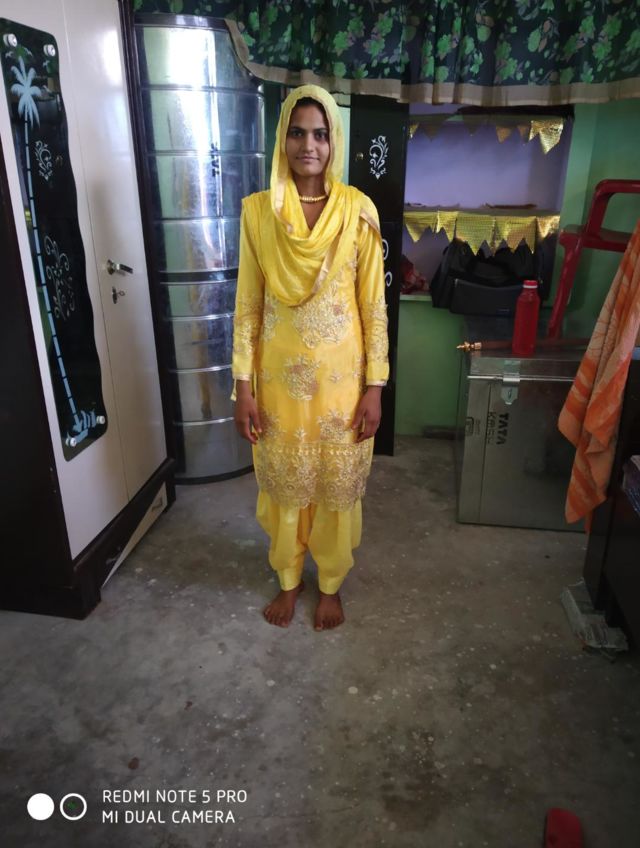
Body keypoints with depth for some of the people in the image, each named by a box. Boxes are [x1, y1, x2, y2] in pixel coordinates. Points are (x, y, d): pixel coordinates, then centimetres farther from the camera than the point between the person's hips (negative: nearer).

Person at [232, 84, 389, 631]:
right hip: (280, 376, 1)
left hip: (341, 376, -1)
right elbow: (248, 306, -1)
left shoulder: (358, 211, -5)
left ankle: (331, 584, 38)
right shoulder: (258, 210, -3)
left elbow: (374, 305, -3)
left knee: (337, 485, 13)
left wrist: (375, 386, -6)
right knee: (284, 483, 15)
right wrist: (244, 386, -3)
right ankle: (289, 580, 41)